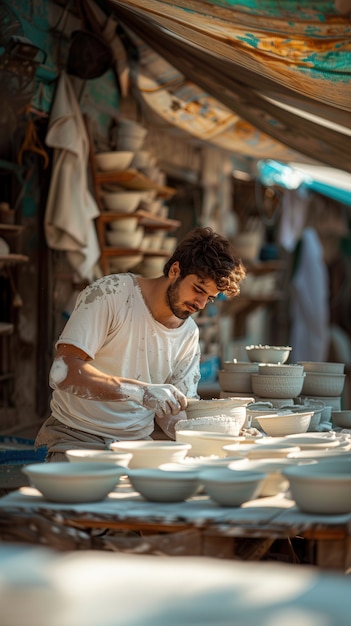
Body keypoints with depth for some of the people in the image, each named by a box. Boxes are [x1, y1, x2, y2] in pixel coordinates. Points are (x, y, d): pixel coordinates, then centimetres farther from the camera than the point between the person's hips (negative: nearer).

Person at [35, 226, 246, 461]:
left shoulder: (189, 334, 7)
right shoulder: (111, 293, -14)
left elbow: (171, 415, 7)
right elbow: (63, 373, -24)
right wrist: (140, 391, -33)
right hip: (78, 440, -6)